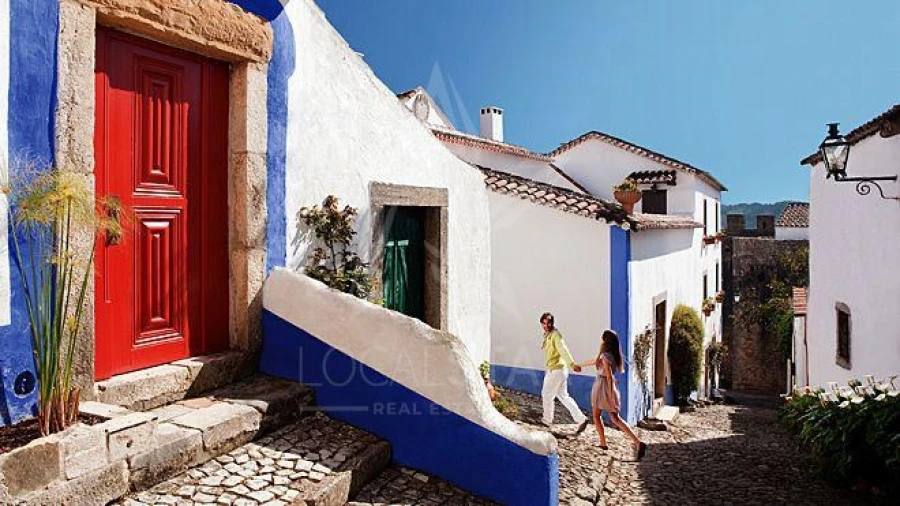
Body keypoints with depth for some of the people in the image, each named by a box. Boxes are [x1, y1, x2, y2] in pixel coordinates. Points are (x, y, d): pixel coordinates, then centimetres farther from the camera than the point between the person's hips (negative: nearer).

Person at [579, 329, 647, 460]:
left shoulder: (605, 356, -18)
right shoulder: (613, 355, 9)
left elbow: (609, 377, -23)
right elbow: (595, 361, 25)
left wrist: (611, 396, -24)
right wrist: (580, 365, 38)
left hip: (602, 386, -8)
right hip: (610, 387, 8)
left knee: (596, 415, 13)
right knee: (615, 418, 6)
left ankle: (603, 444, 17)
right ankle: (638, 442, -5)